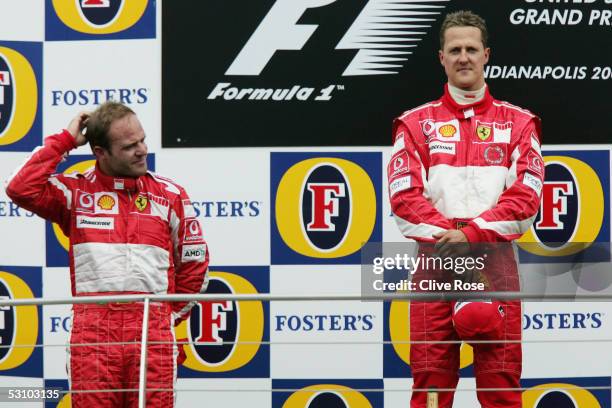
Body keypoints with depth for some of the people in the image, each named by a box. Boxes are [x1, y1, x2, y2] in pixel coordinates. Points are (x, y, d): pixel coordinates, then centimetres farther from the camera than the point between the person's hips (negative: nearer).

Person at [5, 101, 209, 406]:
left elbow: (194, 261, 19)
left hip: (153, 334, 1)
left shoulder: (170, 195, 12)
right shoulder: (76, 191, 8)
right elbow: (21, 189, -7)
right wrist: (64, 140, 0)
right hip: (92, 332, -1)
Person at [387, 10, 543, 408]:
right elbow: (404, 197, 0)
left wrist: (471, 234, -14)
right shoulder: (416, 123, 11)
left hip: (496, 266, 0)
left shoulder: (518, 123, 10)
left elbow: (526, 197, -2)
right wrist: (448, 235, -14)